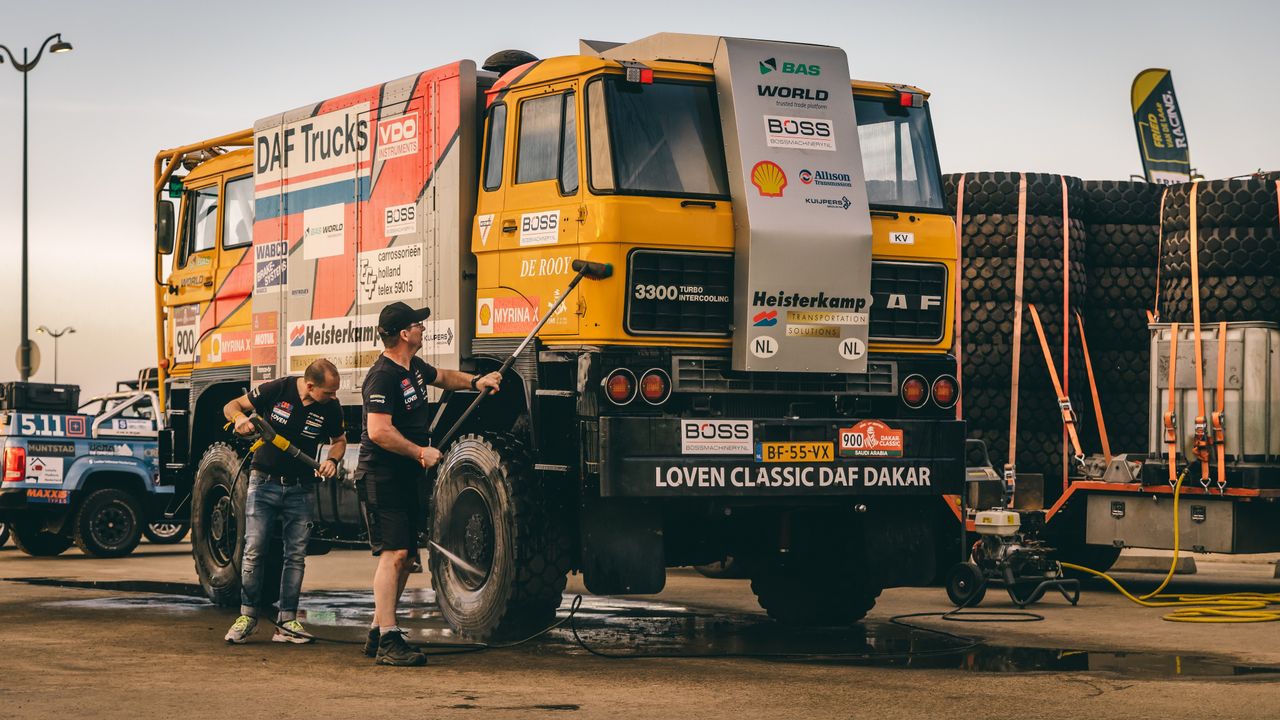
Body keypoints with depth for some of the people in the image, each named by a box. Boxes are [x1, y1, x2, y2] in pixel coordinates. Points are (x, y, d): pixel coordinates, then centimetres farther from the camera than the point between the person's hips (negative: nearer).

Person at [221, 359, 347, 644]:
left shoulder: (331, 408, -6)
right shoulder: (277, 390, -13)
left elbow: (339, 440, 12)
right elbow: (232, 406, -2)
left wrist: (332, 460, -10)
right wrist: (240, 418, -25)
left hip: (301, 489, 2)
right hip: (264, 483, -2)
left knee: (296, 555, 2)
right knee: (253, 551, -5)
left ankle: (287, 622, 8)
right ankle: (247, 616, 6)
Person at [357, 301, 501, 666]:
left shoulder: (413, 366, 13)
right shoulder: (383, 376, -19)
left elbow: (442, 377, 35)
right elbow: (379, 431, -27)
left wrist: (476, 381, 19)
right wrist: (421, 452, -21)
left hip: (404, 479, 10)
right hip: (381, 479, -10)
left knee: (405, 555, 12)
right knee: (393, 553, -17)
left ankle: (378, 634, 21)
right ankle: (388, 642, -19)